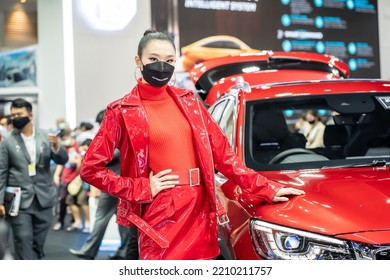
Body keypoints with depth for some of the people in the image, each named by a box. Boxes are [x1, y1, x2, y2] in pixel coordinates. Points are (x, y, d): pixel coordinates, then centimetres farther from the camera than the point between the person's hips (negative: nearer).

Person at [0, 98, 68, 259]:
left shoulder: (46, 136, 4)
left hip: (44, 199, 2)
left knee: (38, 242, 10)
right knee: (24, 240, -5)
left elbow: (62, 160, 2)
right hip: (19, 200, -2)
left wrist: (56, 146, -20)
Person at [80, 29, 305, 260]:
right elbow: (90, 168, -4)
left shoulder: (188, 101, 10)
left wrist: (266, 189, 4)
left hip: (200, 210, 5)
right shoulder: (123, 111, -2)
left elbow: (222, 151, 9)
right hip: (161, 215, -4)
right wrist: (141, 189, -10)